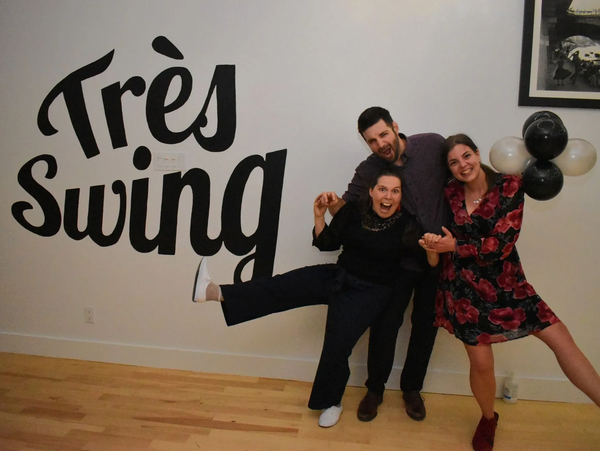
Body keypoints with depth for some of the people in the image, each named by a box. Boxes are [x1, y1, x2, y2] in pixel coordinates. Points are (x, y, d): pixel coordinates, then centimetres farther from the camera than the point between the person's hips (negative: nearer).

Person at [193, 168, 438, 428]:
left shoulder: (407, 226, -12)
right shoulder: (353, 212, -5)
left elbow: (429, 264, -12)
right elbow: (326, 244, 3)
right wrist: (319, 215, -12)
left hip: (369, 292, -3)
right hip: (336, 277, 4)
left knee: (337, 347, -8)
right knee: (281, 286, -9)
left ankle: (331, 402, 20)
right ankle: (216, 292, -12)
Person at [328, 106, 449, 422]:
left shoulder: (434, 145, -10)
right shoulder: (368, 171, -8)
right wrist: (331, 203, -30)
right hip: (399, 261, 0)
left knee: (426, 325, 13)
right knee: (385, 324, 2)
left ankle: (412, 388, 35)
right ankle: (375, 389, 26)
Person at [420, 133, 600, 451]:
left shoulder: (509, 186, -9)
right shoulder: (450, 194, -3)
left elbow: (502, 242, -16)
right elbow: (439, 232, 9)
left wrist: (455, 246, -22)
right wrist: (432, 242, -11)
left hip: (505, 283, 0)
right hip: (464, 287, 0)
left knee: (560, 338, -9)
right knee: (481, 363, 5)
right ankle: (488, 419, 33)